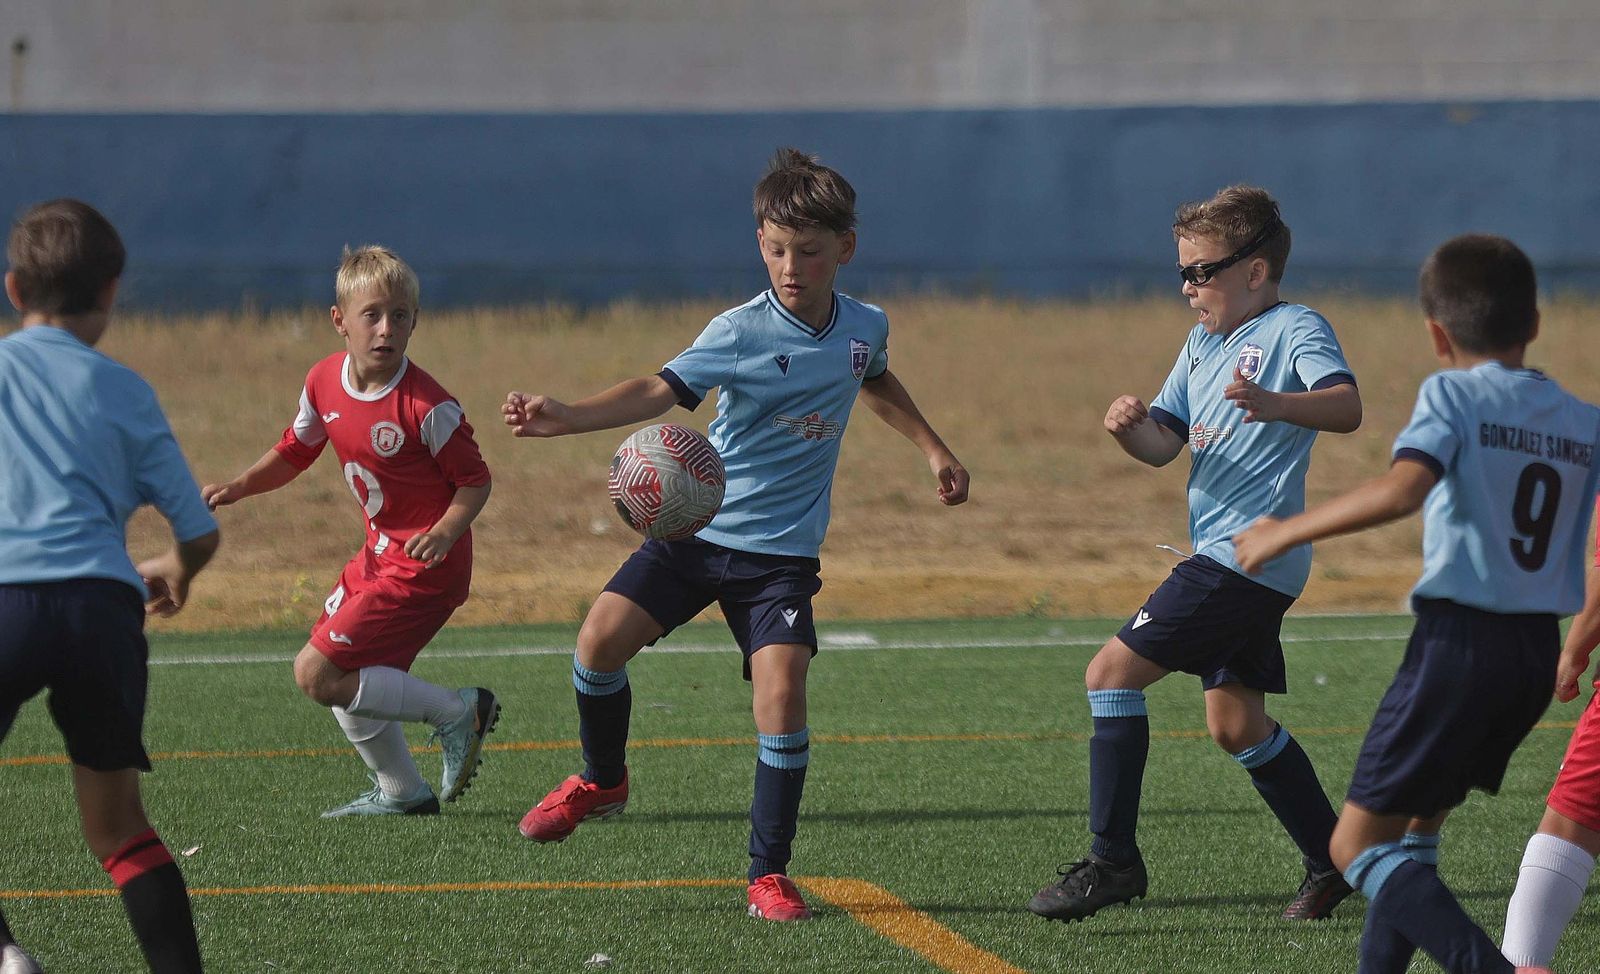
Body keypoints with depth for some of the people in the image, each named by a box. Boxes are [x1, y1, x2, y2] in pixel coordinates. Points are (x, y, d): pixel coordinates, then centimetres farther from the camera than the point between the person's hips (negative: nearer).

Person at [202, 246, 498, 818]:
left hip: (423, 566, -8)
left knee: (316, 675, -14)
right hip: (379, 555, 8)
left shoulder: (425, 405, -22)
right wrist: (240, 487, 1)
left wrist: (445, 533, -30)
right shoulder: (325, 382, -1)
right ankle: (401, 792, 32)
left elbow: (475, 480, -13)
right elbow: (296, 451, 15)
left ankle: (458, 712, -7)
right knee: (343, 680, 17)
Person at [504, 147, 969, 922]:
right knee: (602, 639, -15)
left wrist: (934, 449, 30)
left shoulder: (864, 328, 1)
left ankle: (769, 874, -2)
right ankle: (602, 780, 16)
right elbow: (660, 391, -27)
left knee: (781, 694, -16)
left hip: (783, 550, 1)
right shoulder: (741, 333, -13)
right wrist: (564, 417, -43)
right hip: (696, 528, -1)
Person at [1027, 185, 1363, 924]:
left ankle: (1113, 859, -10)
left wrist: (1272, 404, -45)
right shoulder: (1202, 343, 19)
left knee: (1111, 673, -12)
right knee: (1236, 725, 16)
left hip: (1246, 555, -10)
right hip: (1224, 559, 10)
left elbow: (1346, 407, -26)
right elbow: (1164, 445, 13)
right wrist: (1131, 427, -10)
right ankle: (1334, 861, 24)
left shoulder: (1295, 330, -8)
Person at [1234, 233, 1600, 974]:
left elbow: (1401, 489, -25)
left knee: (1358, 846, -4)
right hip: (1539, 652, 7)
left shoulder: (1454, 395, -8)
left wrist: (1286, 532, -17)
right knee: (1413, 829, 23)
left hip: (1460, 641, -7)